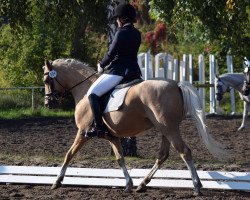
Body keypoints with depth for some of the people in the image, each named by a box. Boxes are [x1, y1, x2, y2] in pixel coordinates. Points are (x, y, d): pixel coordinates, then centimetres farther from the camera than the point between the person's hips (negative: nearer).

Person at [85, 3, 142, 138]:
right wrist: (108, 64, 20)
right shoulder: (137, 34, 12)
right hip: (134, 72, 9)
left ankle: (98, 127, -16)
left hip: (118, 71, -9)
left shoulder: (121, 32, -13)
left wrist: (101, 65, 4)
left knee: (93, 93, -9)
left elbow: (111, 54, -14)